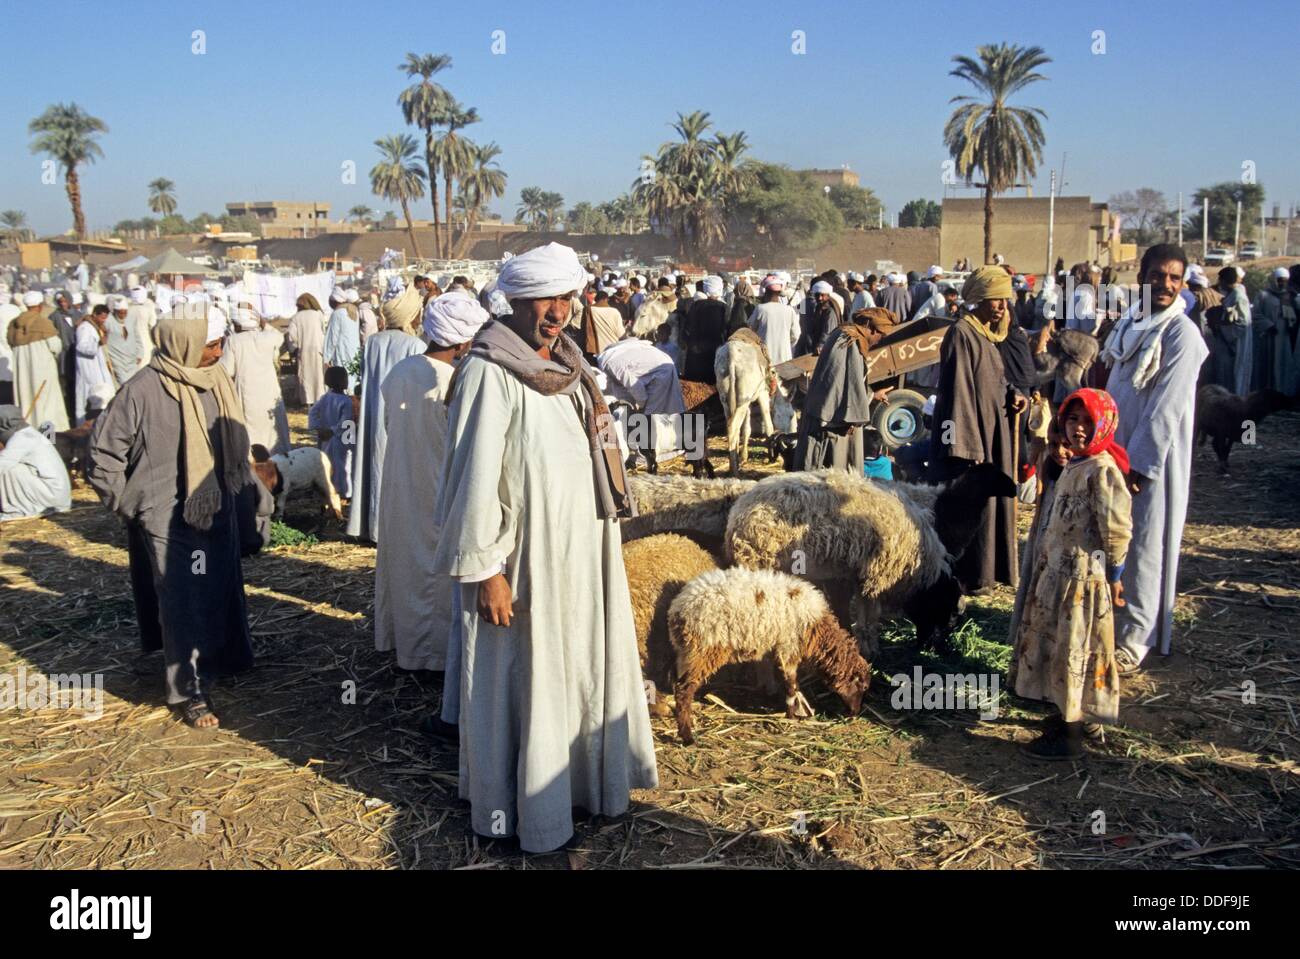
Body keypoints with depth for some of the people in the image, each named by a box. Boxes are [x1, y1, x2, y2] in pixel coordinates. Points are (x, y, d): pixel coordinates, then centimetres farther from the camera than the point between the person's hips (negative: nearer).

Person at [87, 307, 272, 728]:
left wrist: (251, 488, 12)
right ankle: (189, 690, 9)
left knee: (221, 592, 16)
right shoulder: (143, 390, -16)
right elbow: (104, 451, -7)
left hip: (218, 511, 6)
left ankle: (223, 658, 36)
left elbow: (235, 445, 14)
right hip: (169, 519, -6)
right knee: (184, 602, -2)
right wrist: (128, 504, -5)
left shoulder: (217, 381, 2)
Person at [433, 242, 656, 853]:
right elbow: (474, 477, -19)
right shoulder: (489, 374, -16)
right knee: (523, 682, 6)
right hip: (521, 560, -8)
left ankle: (581, 780, 37)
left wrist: (599, 543, 14)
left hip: (581, 553, 8)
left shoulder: (566, 364, 8)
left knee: (582, 670, 18)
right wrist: (483, 570, -19)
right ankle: (520, 809, 24)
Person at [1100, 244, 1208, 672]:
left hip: (1151, 460, -7)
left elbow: (1166, 408, -18)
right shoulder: (1131, 321, 9)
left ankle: (1134, 640, 11)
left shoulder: (1182, 334, -15)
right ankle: (1105, 622, 29)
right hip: (1116, 451, 7)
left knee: (1143, 550, 1)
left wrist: (1137, 464, -18)